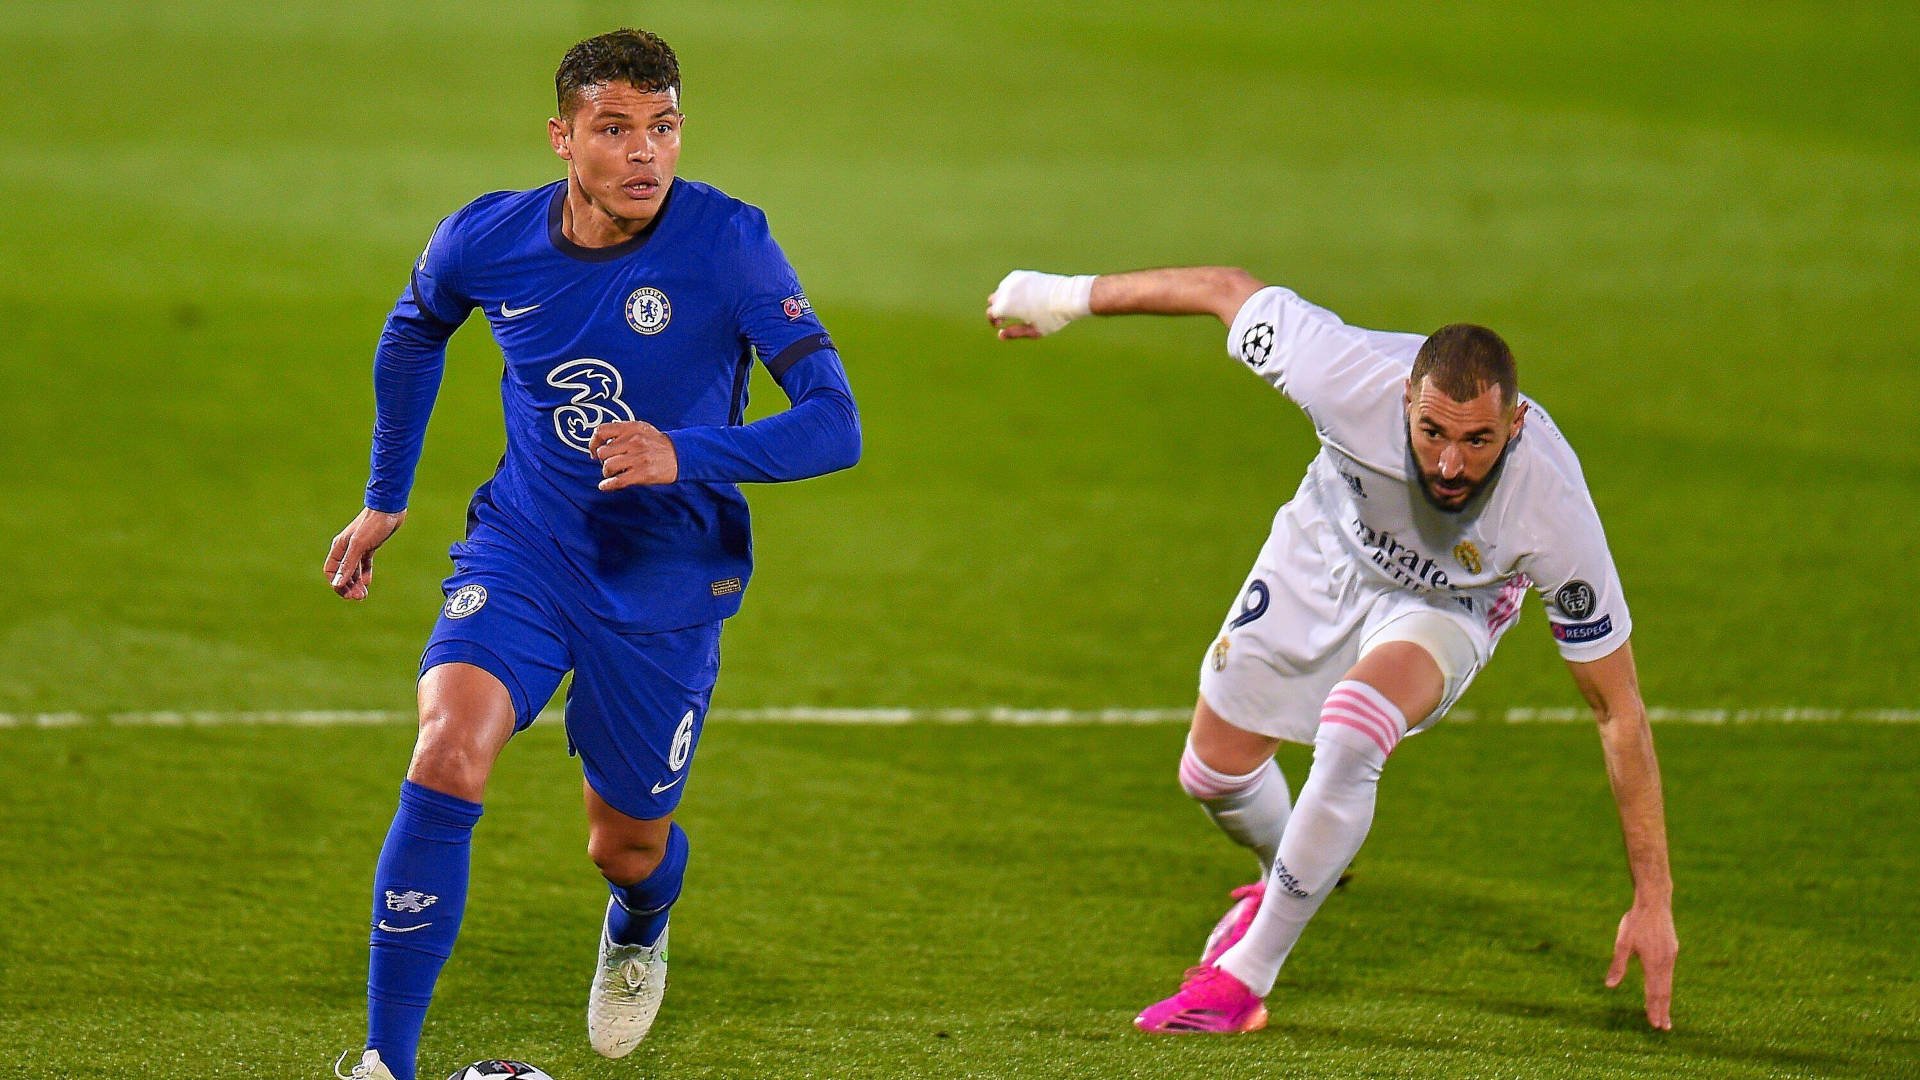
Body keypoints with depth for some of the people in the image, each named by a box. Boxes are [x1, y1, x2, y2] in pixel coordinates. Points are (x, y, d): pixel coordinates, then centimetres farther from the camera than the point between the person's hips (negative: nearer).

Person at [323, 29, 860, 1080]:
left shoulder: (727, 244, -20)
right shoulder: (486, 241, -10)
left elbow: (833, 424, -25)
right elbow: (412, 332, 15)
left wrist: (683, 456, -39)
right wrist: (384, 500, 18)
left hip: (667, 587, -1)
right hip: (524, 550, 1)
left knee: (625, 845, 12)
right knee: (449, 751, -25)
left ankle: (638, 930, 54)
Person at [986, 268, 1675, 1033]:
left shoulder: (1552, 514, -40)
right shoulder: (1354, 380, -40)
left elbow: (1619, 711, -29)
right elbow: (1232, 291, -19)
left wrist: (1653, 899, -26)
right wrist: (1069, 297, -5)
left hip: (1445, 606, -3)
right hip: (1329, 546, 3)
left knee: (1351, 731, -32)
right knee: (1213, 768, 10)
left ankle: (1247, 976, -12)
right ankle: (1285, 886, 48)